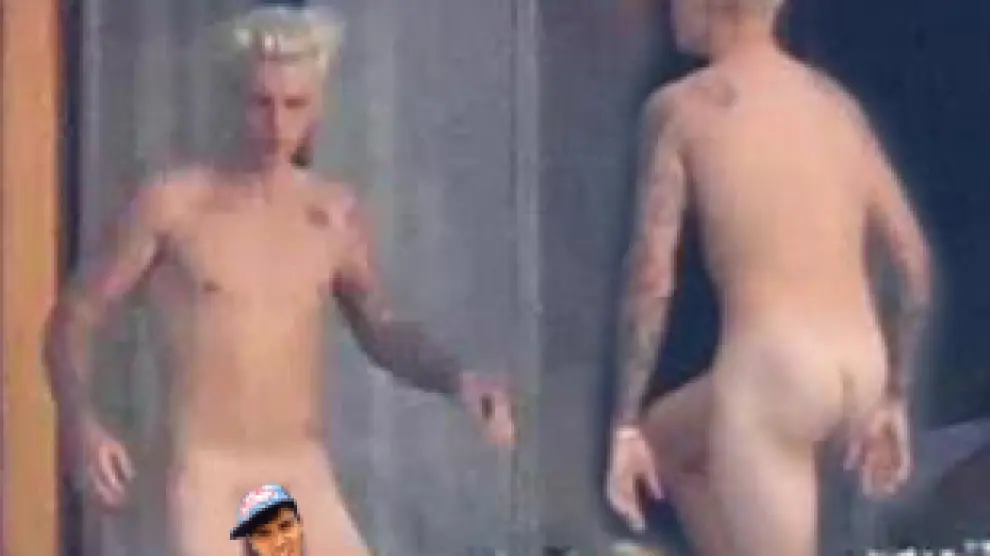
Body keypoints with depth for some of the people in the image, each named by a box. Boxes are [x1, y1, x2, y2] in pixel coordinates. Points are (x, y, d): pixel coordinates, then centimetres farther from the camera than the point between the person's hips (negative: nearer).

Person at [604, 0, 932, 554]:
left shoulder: (678, 107, -3)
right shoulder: (837, 101, 14)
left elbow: (652, 279, -7)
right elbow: (915, 260, 14)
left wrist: (623, 425, -2)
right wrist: (893, 398, 22)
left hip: (768, 376, -7)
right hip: (858, 375, 8)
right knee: (665, 440, 31)